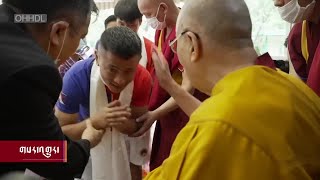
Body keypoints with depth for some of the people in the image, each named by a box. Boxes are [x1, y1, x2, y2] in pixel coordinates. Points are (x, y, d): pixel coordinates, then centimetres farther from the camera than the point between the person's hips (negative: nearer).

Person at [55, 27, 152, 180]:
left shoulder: (143, 79, -28)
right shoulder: (76, 77, -36)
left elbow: (138, 125, -18)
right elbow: (59, 132, -29)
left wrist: (125, 124, -42)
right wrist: (96, 120, -47)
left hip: (124, 138, 2)